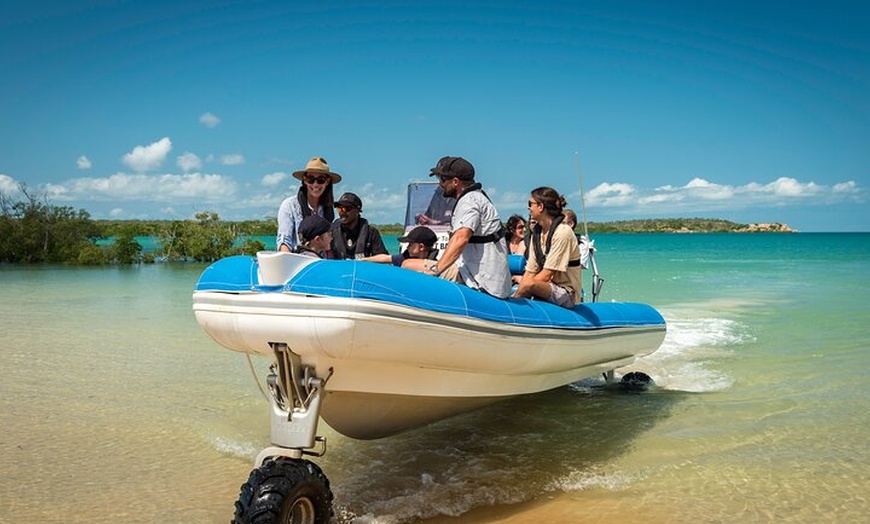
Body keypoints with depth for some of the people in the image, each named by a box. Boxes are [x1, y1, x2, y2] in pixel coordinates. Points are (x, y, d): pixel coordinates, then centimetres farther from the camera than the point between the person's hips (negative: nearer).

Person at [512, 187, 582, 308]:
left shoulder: (562, 233, -14)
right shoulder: (537, 233, 10)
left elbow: (546, 276, -18)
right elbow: (530, 272, 5)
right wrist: (517, 292, -10)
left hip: (567, 294, -7)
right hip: (548, 288, 7)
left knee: (529, 284, -33)